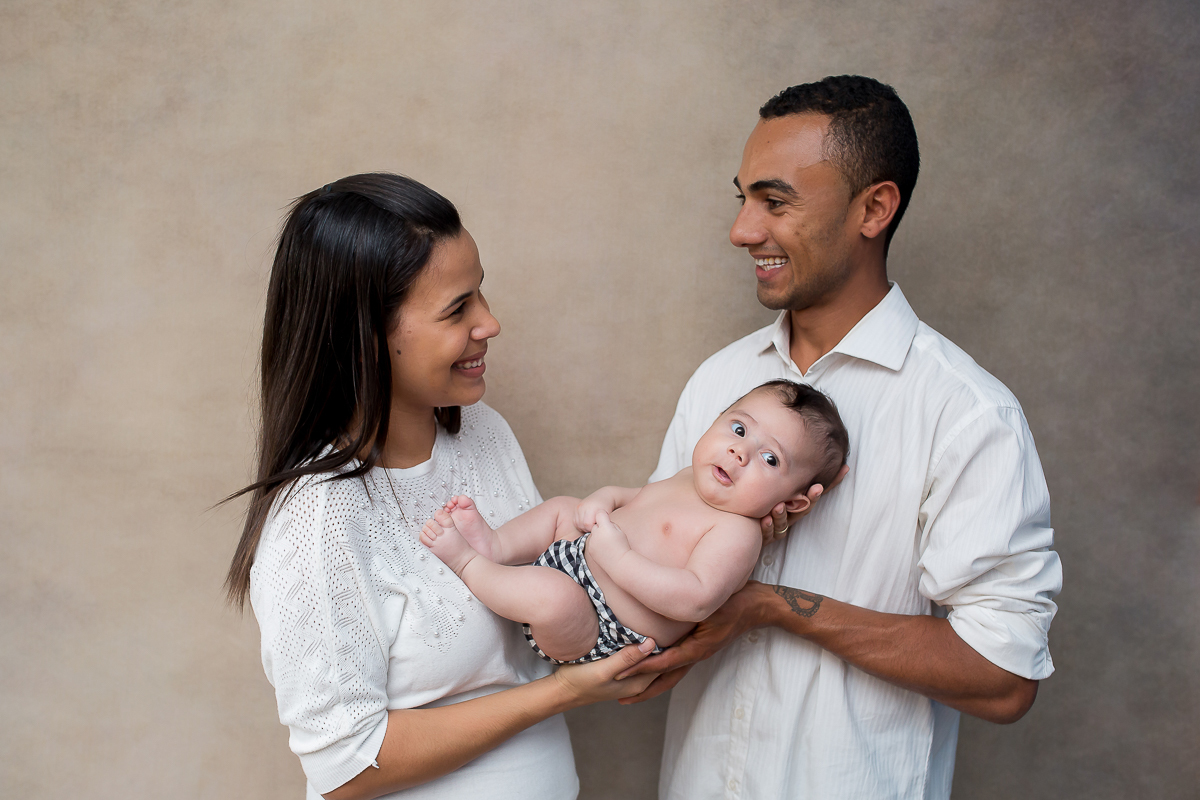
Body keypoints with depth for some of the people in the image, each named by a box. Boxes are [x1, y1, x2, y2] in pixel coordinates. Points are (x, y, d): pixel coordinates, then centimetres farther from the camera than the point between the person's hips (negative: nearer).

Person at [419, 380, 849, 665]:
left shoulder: (738, 533, -21)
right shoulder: (687, 479, 6)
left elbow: (695, 599, -34)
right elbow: (637, 497, 22)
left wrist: (617, 558, -32)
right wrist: (603, 501, -1)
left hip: (604, 636, -9)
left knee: (552, 595, -37)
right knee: (560, 508, 25)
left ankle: (469, 565, -12)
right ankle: (494, 546, 4)